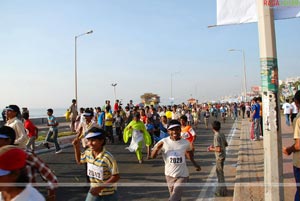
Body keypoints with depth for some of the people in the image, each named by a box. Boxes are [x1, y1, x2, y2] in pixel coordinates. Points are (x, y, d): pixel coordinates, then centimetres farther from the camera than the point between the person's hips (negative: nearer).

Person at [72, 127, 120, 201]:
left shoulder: (107, 157, -30)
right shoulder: (88, 153, -10)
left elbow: (116, 177, -25)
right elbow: (79, 161, 12)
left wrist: (100, 187, -30)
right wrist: (76, 147, -3)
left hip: (109, 193, -5)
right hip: (94, 190, 6)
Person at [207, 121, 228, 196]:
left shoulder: (216, 136, -22)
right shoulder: (222, 134, 4)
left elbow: (219, 149, -26)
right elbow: (226, 144, 16)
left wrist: (211, 149, -8)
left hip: (220, 157, -9)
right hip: (222, 156, 9)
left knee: (220, 173, 1)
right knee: (218, 171, 21)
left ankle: (222, 191, 11)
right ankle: (221, 187, 34)